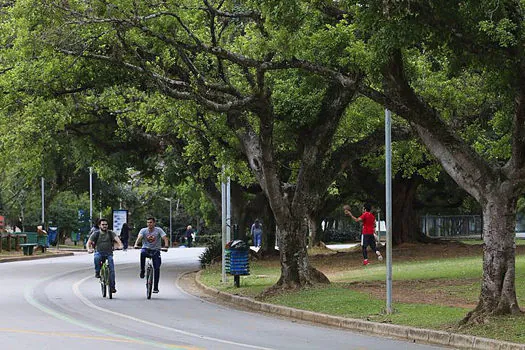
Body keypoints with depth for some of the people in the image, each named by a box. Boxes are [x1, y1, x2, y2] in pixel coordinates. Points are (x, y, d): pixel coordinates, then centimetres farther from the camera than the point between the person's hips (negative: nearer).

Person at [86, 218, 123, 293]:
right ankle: (97, 272, -14)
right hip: (99, 252, -1)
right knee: (96, 258, -37)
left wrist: (120, 245, -38)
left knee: (111, 269, -14)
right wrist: (89, 249, -29)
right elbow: (89, 242, -6)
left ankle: (112, 287, -6)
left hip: (108, 253, 1)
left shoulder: (110, 233, 1)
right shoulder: (96, 233, -1)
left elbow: (116, 238, -16)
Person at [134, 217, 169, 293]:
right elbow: (139, 237, -19)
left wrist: (166, 245, -36)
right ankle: (142, 271, -21)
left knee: (157, 268, -10)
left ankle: (156, 287, 0)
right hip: (146, 249, 0)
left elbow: (165, 238, -16)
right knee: (142, 253, -37)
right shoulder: (143, 230, -3)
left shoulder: (158, 230, -6)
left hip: (155, 250, 0)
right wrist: (136, 244, -39)